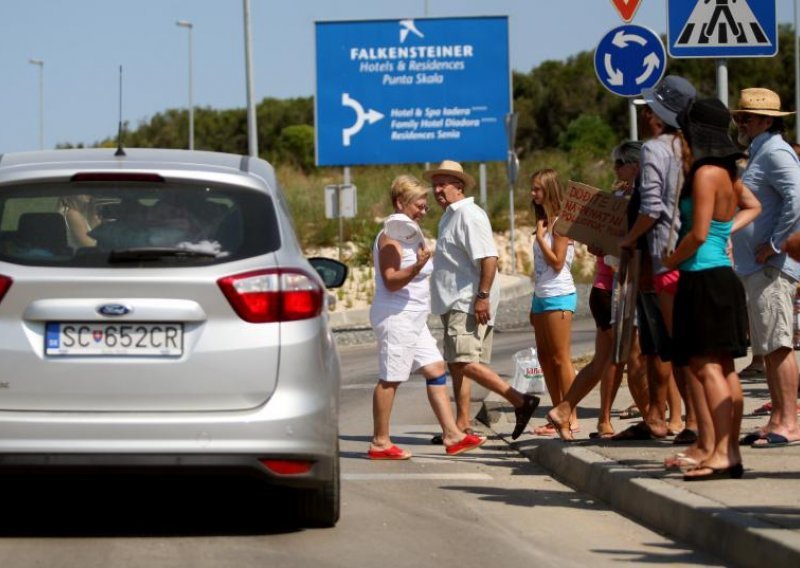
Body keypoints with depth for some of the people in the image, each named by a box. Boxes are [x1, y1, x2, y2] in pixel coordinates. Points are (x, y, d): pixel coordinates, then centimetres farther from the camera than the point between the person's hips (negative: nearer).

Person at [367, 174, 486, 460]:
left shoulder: (408, 233, 18)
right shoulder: (390, 237, -14)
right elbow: (391, 281, -23)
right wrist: (416, 267, -34)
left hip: (413, 318, 10)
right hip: (396, 316, -10)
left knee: (436, 369, 6)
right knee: (390, 379, -7)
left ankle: (452, 435, 5)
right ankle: (380, 443, -3)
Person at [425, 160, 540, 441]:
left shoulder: (469, 215, -12)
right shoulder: (450, 216, 20)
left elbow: (489, 257, -21)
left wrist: (483, 296, -26)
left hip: (469, 303, -11)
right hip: (454, 302, 11)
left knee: (463, 362, -19)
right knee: (456, 364, 10)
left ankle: (520, 401, -19)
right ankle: (462, 425, 14)